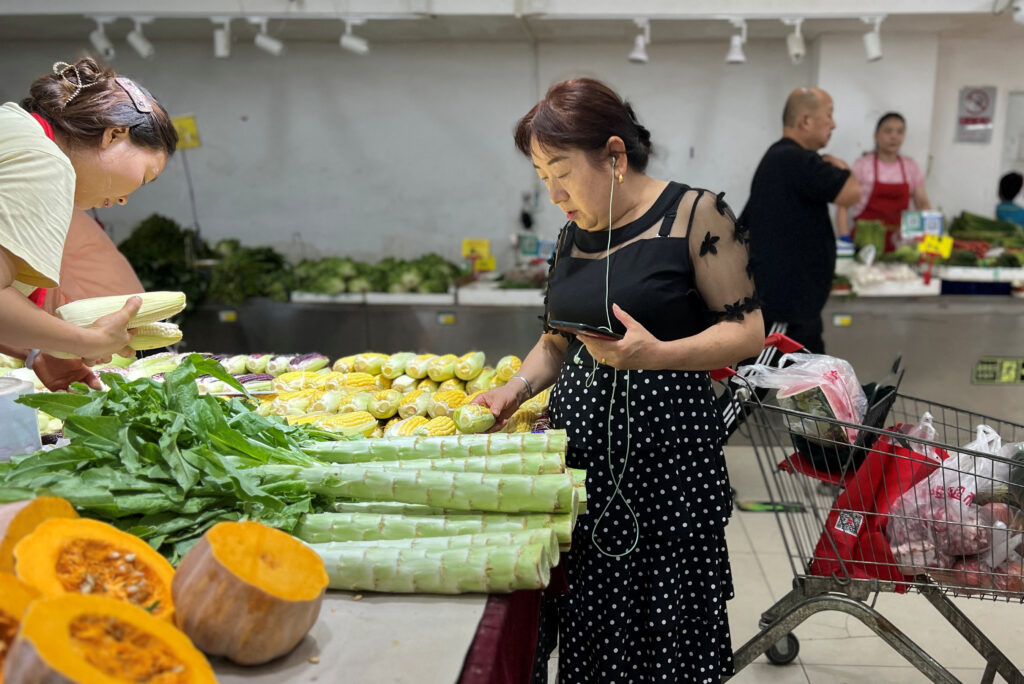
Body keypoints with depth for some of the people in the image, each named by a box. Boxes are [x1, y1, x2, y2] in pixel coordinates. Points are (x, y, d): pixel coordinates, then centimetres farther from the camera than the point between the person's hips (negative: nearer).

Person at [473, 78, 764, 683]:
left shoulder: (695, 213, -5)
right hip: (580, 445, 5)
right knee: (591, 627, 8)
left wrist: (657, 354, -22)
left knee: (670, 635, 2)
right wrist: (518, 388, 3)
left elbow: (747, 330, -7)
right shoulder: (572, 236, 13)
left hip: (665, 447, -5)